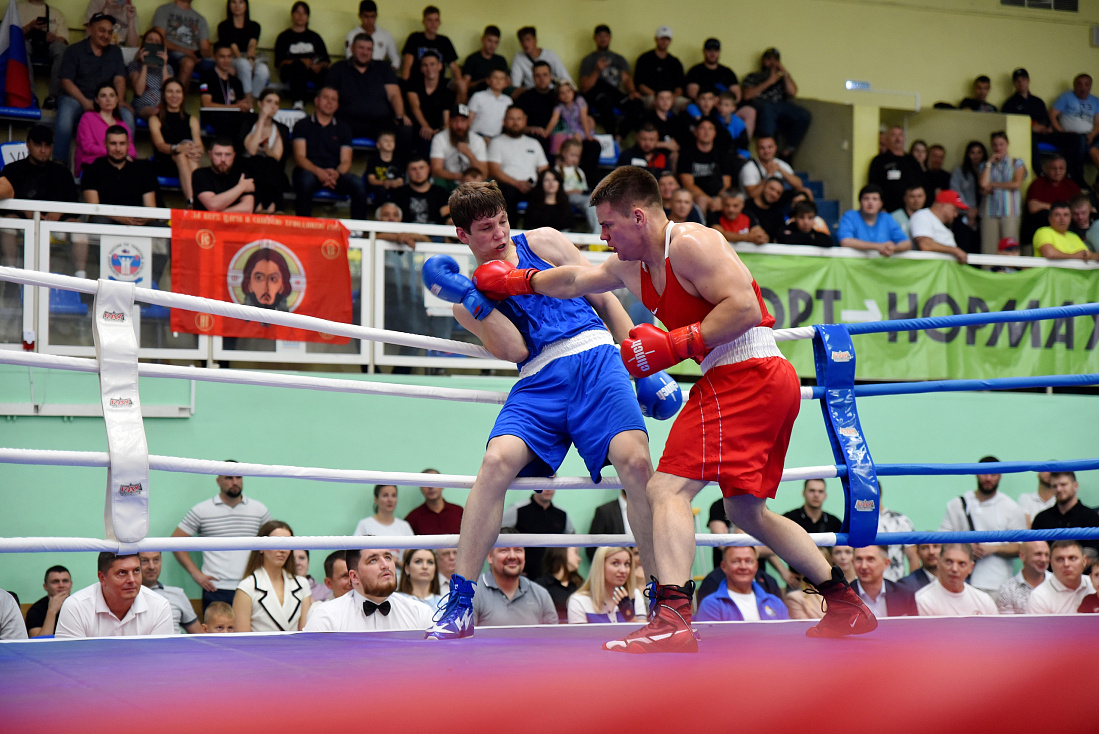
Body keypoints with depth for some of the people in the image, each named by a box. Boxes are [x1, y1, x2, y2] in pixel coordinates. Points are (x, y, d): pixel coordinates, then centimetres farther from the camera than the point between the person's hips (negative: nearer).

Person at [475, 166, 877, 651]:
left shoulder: (690, 244, -11)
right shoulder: (631, 268, 18)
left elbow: (744, 307, -21)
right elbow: (574, 282, 35)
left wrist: (673, 345, -20)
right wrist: (511, 282, 39)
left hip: (746, 372, -11)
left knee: (667, 488, -18)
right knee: (746, 511, 20)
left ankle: (673, 619, -31)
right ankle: (846, 605, 23)